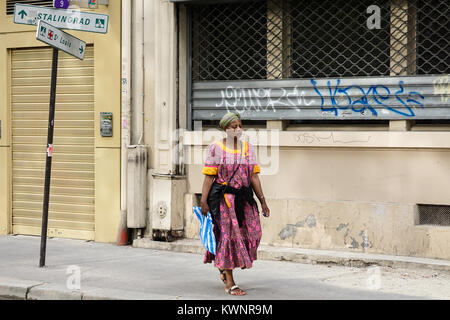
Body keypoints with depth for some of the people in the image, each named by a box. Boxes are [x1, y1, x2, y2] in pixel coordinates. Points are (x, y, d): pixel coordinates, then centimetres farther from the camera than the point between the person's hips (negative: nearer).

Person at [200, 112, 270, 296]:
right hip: (223, 198, -5)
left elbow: (254, 177, 11)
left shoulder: (248, 148, 12)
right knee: (229, 236, -7)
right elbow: (209, 177, -5)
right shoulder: (216, 148, 0)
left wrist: (263, 202, 7)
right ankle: (229, 284, -1)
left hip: (244, 199, 5)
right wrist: (203, 201, -12)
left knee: (251, 233, -2)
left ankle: (222, 265, 24)